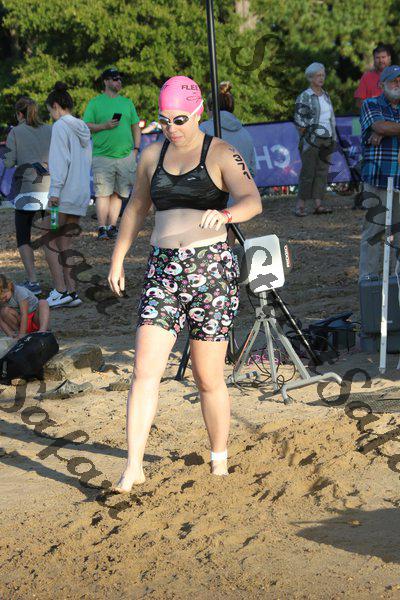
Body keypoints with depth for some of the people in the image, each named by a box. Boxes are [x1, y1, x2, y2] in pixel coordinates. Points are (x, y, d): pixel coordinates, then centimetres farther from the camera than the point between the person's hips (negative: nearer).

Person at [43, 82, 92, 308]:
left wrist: (55, 190, -18)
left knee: (50, 241, 0)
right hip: (82, 195, 8)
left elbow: (59, 160, -16)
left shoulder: (61, 126, -9)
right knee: (64, 245, 11)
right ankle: (72, 291, 7)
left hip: (64, 194, -7)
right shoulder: (83, 129, 15)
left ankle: (61, 290, -6)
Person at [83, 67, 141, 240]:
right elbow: (86, 126, 1)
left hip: (125, 155, 4)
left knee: (118, 193, 4)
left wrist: (136, 148, 8)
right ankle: (102, 228, -7)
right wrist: (104, 126, -13)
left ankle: (112, 226, 9)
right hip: (103, 155, -4)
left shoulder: (127, 103, 18)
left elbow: (136, 127, 19)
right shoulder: (95, 103, 6)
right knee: (103, 193, -8)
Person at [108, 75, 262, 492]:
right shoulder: (152, 155, 12)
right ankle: (133, 467, -7)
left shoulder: (221, 155, -4)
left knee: (208, 378, 3)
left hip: (210, 269, -4)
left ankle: (219, 463, 21)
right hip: (162, 270, 4)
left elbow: (252, 201, -20)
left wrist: (224, 214, -41)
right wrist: (117, 259, 23)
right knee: (145, 370, -9)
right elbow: (137, 208, 25)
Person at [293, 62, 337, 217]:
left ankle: (318, 205, 6)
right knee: (307, 172, -7)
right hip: (312, 140, -6)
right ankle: (300, 206, -3)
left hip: (327, 140, 6)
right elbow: (299, 122, -9)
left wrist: (332, 139, 12)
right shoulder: (304, 97, -6)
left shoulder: (326, 95, 14)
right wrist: (305, 139, -10)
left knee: (322, 172, 4)